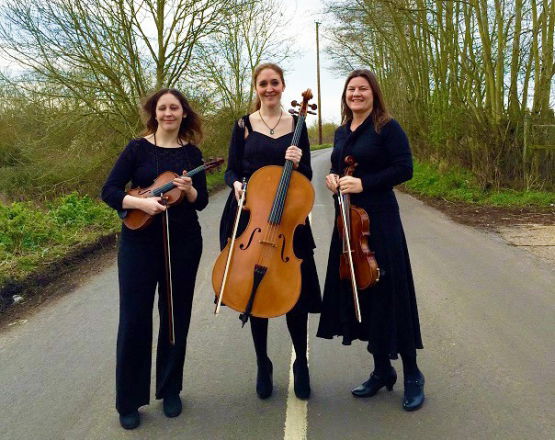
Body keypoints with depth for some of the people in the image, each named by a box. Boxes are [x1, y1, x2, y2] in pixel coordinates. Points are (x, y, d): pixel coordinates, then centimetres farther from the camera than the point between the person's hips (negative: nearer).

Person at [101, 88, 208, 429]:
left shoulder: (192, 153, 4)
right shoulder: (137, 148, -2)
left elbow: (202, 202, 4)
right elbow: (110, 191, -6)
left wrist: (189, 190, -17)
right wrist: (141, 202, -22)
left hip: (183, 244, 2)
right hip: (140, 242, -2)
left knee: (176, 317, 10)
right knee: (135, 319, 1)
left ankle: (170, 390, 28)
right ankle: (129, 401, 17)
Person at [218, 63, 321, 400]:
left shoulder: (297, 124, 6)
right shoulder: (244, 125, 4)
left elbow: (306, 176, 6)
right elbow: (232, 170, 5)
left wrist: (298, 163, -15)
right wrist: (236, 184, -17)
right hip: (250, 216, 0)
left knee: (296, 293, 0)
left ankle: (301, 364, 22)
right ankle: (263, 365, 24)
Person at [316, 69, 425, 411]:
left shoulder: (388, 128, -6)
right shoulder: (341, 133, 15)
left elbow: (404, 169, -13)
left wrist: (364, 183, -20)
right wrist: (333, 178, 2)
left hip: (379, 219, -7)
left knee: (390, 294, -3)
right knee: (358, 293, 9)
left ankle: (412, 374, 15)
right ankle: (382, 370, 24)